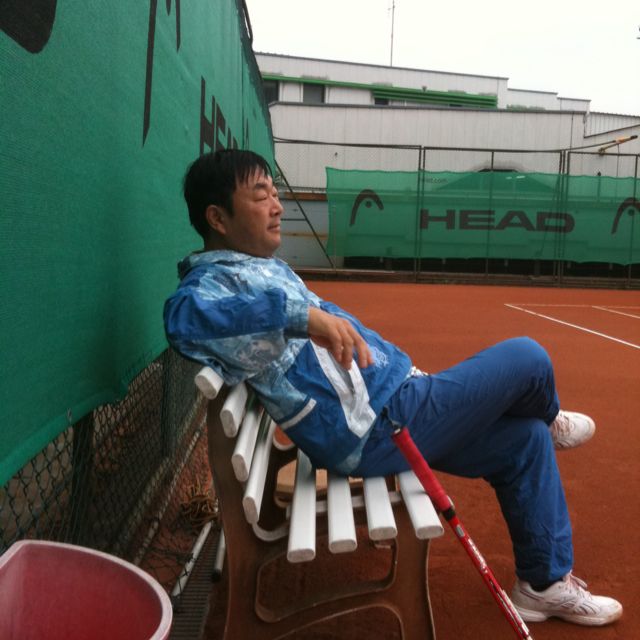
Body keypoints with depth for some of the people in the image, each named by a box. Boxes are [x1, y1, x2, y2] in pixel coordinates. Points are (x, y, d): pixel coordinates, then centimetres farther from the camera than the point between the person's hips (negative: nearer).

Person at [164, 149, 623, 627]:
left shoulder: (264, 266, 16)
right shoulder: (212, 280, -14)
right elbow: (185, 316, -38)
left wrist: (402, 372, 14)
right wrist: (302, 313, -47)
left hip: (392, 404, 10)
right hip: (376, 429, -10)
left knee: (525, 439, 16)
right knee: (527, 358, -5)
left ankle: (546, 582, 27)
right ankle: (551, 421, 33)